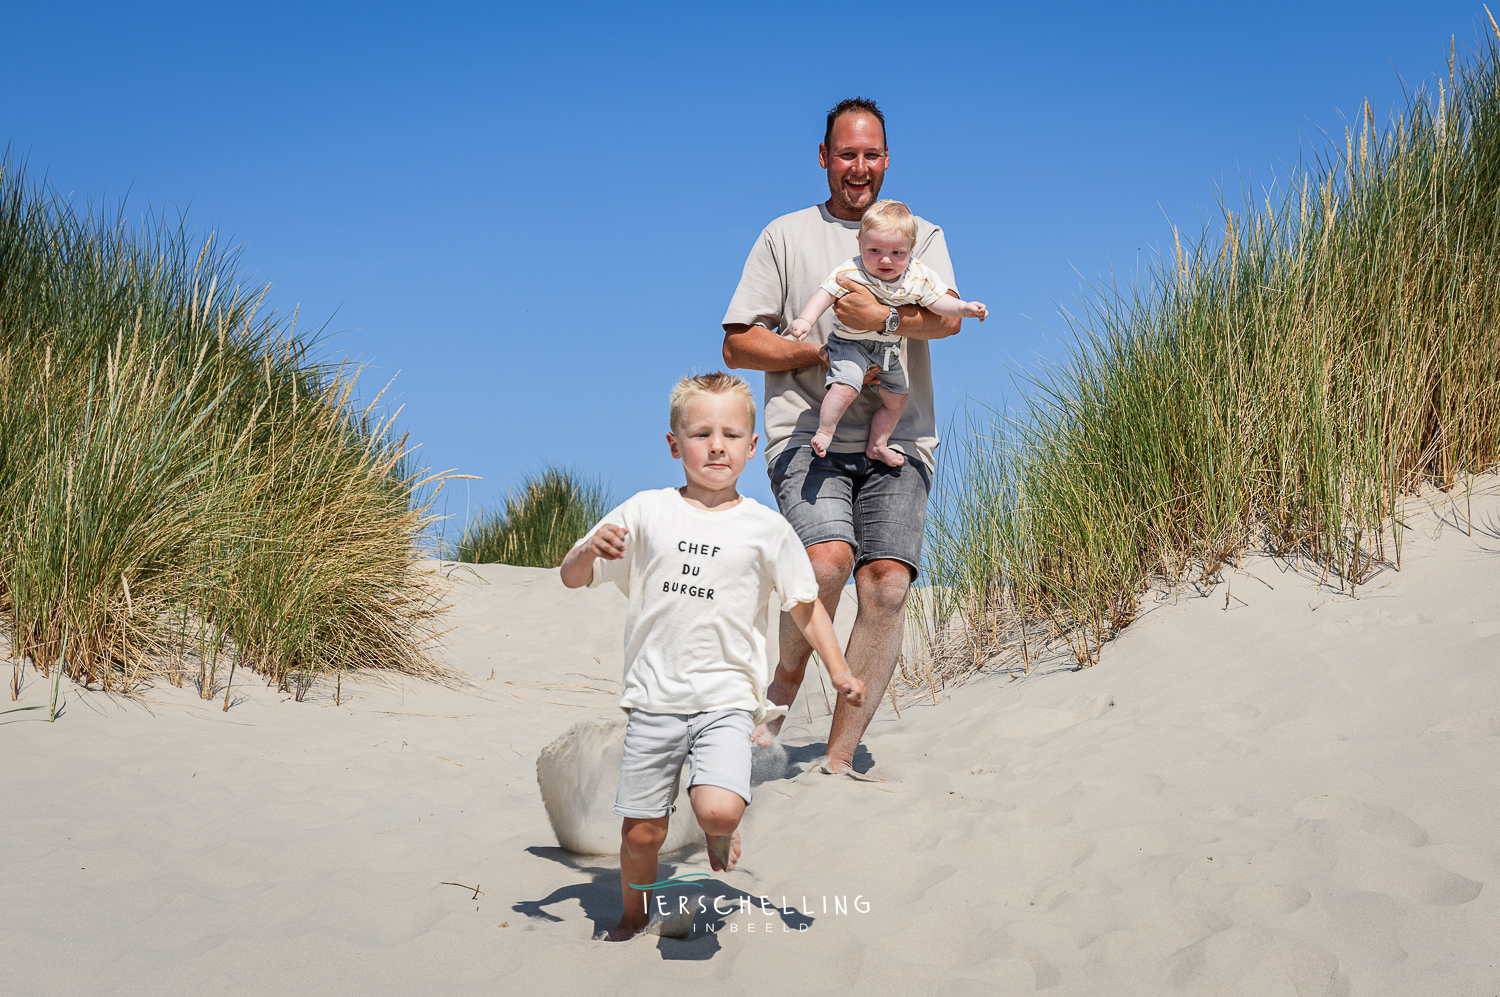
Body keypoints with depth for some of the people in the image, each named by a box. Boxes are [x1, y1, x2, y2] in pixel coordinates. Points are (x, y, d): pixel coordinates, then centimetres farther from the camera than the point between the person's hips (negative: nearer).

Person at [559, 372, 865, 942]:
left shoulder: (766, 530, 2)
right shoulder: (646, 514, 4)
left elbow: (806, 607, 11)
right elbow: (572, 578, 8)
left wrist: (839, 672, 1)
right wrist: (590, 548, -14)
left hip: (726, 697, -1)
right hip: (655, 698, 1)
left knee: (719, 810, -23)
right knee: (641, 832, 6)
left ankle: (719, 838, 14)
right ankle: (634, 916, 36)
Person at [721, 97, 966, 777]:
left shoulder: (921, 235, 18)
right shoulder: (787, 235, 15)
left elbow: (947, 317, -1)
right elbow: (738, 343, 8)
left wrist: (883, 317, -19)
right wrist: (824, 353, -5)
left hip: (896, 440, 2)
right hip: (809, 433, -1)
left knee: (887, 584, -12)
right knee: (828, 559, -26)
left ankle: (840, 758, -5)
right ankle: (783, 684, 1)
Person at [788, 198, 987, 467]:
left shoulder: (918, 276, -14)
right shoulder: (850, 273, -25)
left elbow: (937, 302, -6)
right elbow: (826, 293, -22)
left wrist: (965, 308, -21)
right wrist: (805, 320, -35)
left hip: (889, 349, 5)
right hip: (850, 343, -5)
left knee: (896, 398, 14)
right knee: (846, 387, -27)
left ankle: (877, 445, 32)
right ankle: (824, 432, -6)